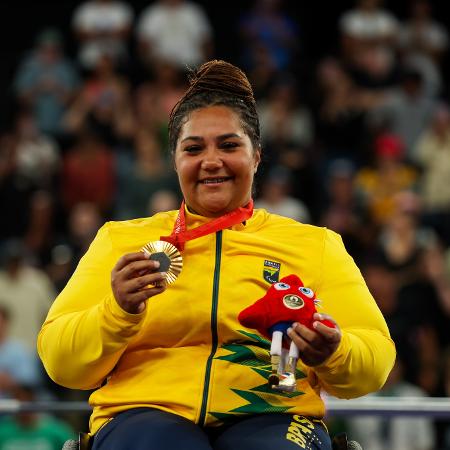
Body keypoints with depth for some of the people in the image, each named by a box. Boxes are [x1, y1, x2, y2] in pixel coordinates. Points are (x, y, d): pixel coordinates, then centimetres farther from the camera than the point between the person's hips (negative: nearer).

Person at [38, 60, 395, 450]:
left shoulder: (316, 245, 18)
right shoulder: (120, 239, 17)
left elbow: (376, 359, 11)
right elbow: (61, 364, 9)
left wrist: (332, 355, -13)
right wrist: (118, 313, -11)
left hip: (270, 417, 2)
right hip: (148, 411, -1)